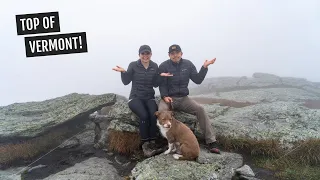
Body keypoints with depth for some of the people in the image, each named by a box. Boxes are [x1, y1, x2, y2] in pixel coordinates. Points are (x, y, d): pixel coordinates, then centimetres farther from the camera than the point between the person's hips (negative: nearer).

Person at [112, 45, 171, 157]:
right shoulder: (133, 65, -1)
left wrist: (161, 76, -9)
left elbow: (155, 84, 8)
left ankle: (152, 142, -18)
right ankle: (145, 144, -18)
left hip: (149, 98, 3)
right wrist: (123, 72, -19)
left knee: (153, 115, -29)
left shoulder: (154, 66, 7)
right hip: (135, 97, -2)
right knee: (144, 115, -31)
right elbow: (126, 82, -2)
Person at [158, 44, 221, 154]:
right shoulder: (164, 66, -3)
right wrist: (165, 96, -23)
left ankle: (211, 142, -20)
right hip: (168, 98, -2)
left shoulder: (188, 64, 6)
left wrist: (204, 67, -9)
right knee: (162, 110, -36)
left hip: (183, 98, 3)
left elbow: (197, 80, 2)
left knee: (200, 109, -22)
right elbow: (162, 85, -5)